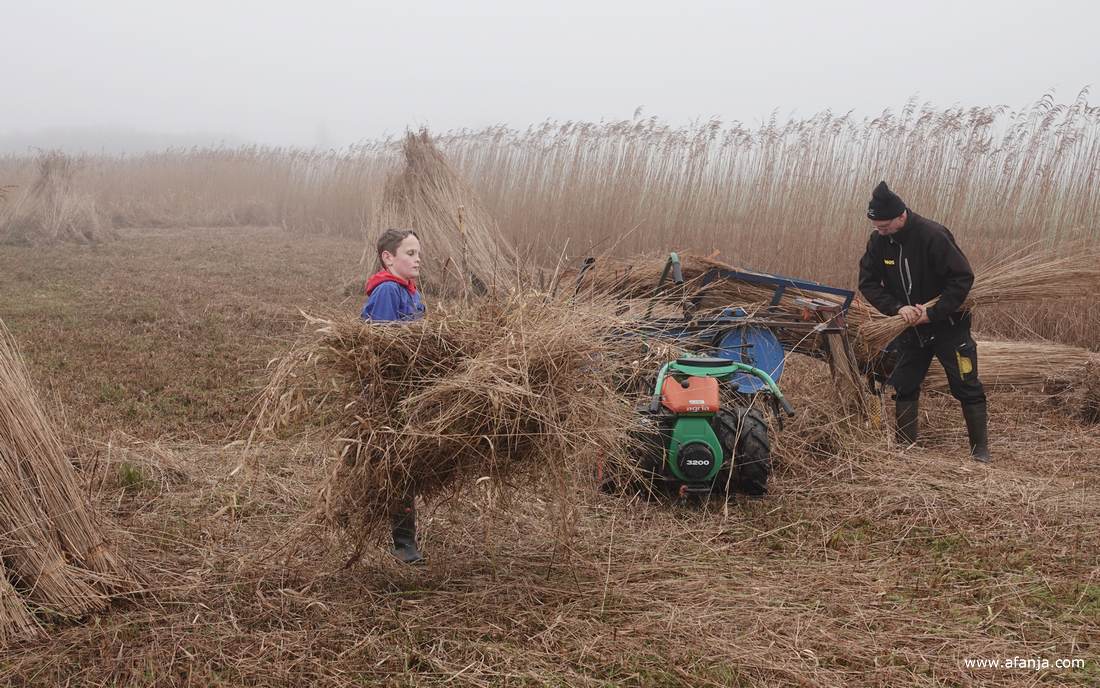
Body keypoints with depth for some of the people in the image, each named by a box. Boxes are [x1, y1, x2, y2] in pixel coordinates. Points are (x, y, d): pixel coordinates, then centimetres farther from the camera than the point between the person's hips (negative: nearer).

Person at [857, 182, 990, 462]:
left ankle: (980, 452, 9)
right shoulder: (878, 241, -7)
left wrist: (933, 313, -26)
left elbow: (963, 278, -24)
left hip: (948, 325, -5)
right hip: (912, 328, 6)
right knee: (903, 387, 8)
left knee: (967, 388, 0)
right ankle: (906, 448, 18)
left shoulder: (932, 235, -25)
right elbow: (868, 283, -4)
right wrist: (898, 307, -20)